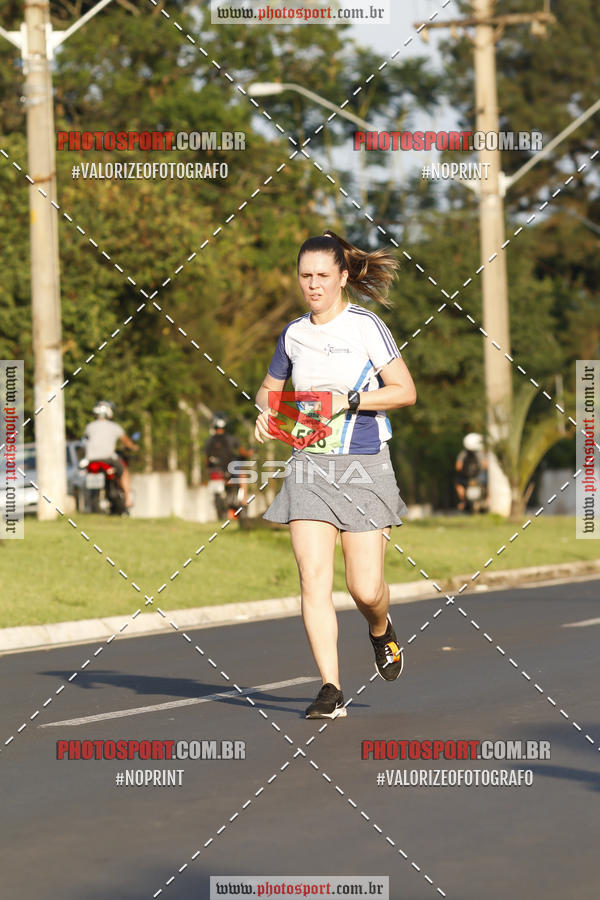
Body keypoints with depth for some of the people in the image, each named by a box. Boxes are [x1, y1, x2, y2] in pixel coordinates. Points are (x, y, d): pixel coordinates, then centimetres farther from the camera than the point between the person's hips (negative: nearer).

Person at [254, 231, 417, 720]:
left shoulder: (366, 327, -5)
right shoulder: (294, 334, 9)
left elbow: (405, 391, -8)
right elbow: (269, 387, 25)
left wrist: (347, 401, -18)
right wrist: (266, 411, 2)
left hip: (364, 465, -3)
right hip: (309, 465, 4)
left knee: (366, 589, -4)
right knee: (313, 578, -10)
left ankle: (381, 631, 33)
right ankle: (331, 690, -7)